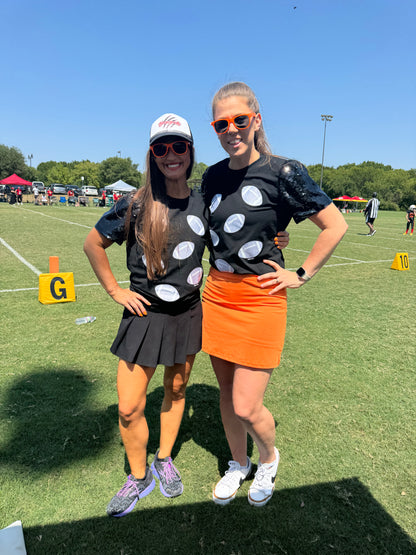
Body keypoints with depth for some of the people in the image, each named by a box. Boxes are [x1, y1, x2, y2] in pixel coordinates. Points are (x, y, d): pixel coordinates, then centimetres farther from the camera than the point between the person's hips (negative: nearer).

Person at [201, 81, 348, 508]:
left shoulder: (283, 172, -10)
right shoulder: (213, 177, 7)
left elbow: (335, 226, -4)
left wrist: (301, 276, -5)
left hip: (260, 298, -5)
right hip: (216, 293, 5)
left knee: (246, 407, -2)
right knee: (226, 391, 15)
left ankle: (269, 458, 33)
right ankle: (238, 464, 41)